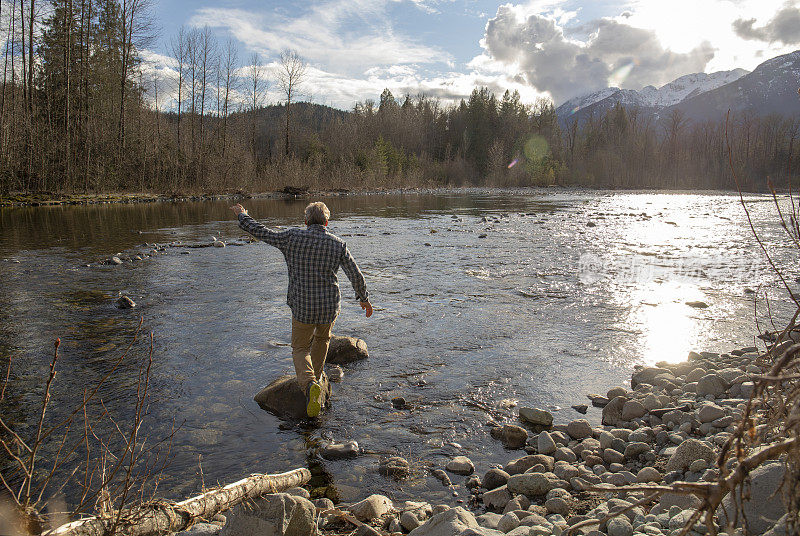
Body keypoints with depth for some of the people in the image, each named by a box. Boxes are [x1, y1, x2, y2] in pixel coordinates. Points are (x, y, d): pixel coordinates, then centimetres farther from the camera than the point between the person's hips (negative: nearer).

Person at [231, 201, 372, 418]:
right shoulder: (338, 244, -5)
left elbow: (260, 232, 2)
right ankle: (315, 376, 44)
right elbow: (356, 275, -3)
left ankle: (309, 384, -14)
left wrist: (241, 215, 20)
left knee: (300, 349, 14)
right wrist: (364, 298, 13)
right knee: (322, 338, 31)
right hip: (329, 307, 1)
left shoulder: (292, 238, -7)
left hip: (302, 308, -1)